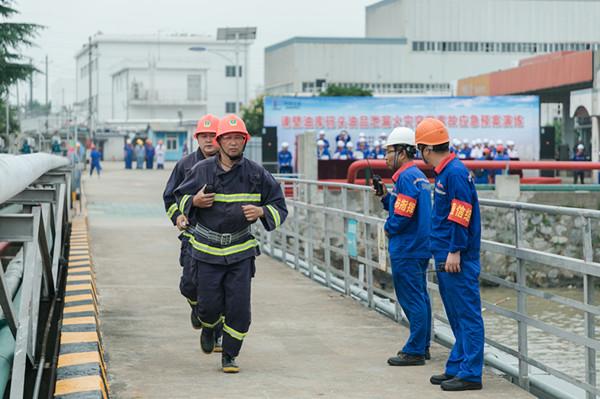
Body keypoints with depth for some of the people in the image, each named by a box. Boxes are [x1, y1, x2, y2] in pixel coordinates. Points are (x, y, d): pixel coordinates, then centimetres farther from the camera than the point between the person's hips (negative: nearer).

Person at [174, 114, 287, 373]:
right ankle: (208, 328, 37)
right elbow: (180, 196, 13)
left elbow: (280, 208, 5)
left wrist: (261, 211, -16)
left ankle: (230, 355, 13)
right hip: (207, 251, 0)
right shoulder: (201, 170, -2)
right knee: (209, 305, 1)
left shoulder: (256, 174, -2)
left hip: (241, 251, 0)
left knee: (239, 307, -6)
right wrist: (194, 201, -10)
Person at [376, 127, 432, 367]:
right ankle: (422, 346, 22)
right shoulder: (419, 176, 16)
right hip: (420, 248, 10)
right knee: (419, 298, 15)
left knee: (411, 300, -7)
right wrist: (385, 197, 9)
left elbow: (403, 215, -23)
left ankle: (414, 351, -4)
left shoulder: (406, 177, -16)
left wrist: (389, 228, -6)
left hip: (406, 250, -10)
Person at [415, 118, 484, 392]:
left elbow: (461, 216, -20)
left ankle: (470, 374, -4)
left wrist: (455, 252, -20)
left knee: (466, 314, -6)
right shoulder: (444, 172, 15)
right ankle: (457, 367, 23)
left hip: (457, 258, -10)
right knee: (456, 315, 15)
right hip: (445, 256, 10)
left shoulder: (456, 173, -15)